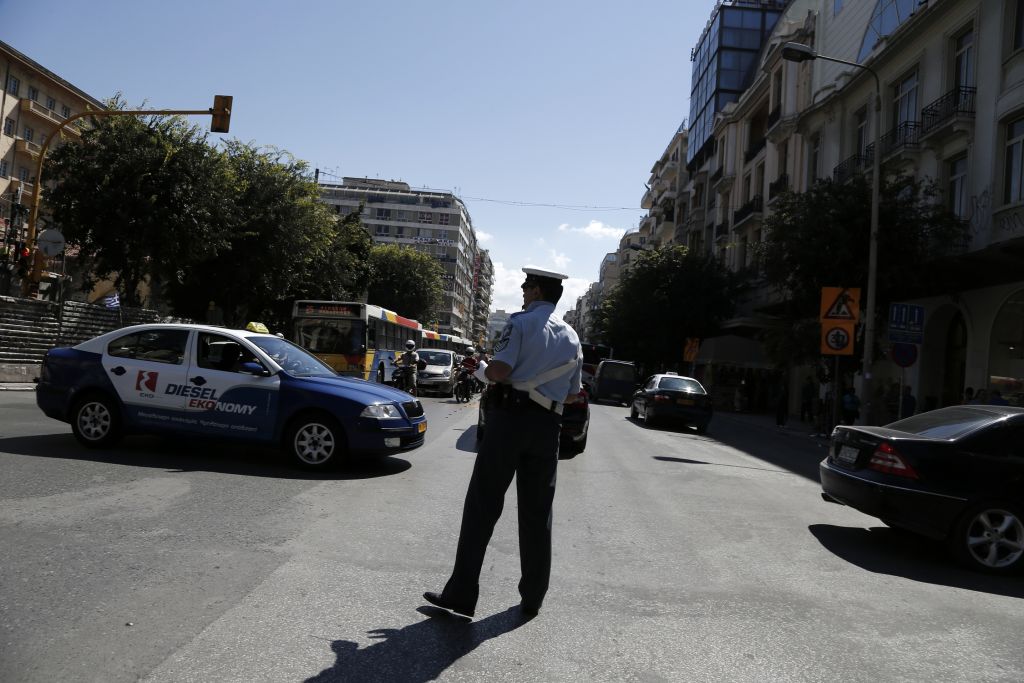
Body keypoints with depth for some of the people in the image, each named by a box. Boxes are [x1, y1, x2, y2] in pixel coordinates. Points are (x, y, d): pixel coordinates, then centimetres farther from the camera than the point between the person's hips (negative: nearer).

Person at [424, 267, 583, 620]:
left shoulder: (521, 322, -4)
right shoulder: (572, 337, 15)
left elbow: (501, 371, -16)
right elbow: (572, 394, 18)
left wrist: (481, 369, 4)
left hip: (511, 417, -5)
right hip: (548, 427, 6)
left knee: (482, 506, -1)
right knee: (537, 513, 11)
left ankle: (461, 595, 1)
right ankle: (532, 598, 17)